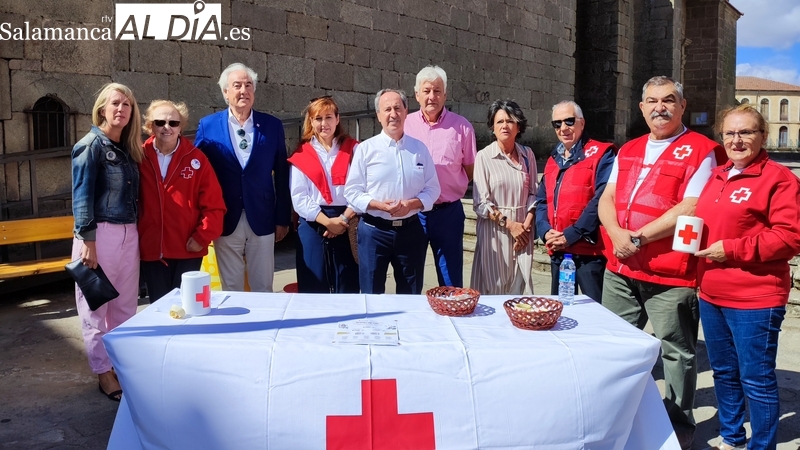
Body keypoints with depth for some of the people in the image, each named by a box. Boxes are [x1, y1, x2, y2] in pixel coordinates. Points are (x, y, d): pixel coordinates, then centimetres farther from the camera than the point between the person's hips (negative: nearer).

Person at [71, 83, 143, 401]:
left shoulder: (129, 149, 13)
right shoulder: (91, 145, -5)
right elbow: (82, 196, -10)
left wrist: (133, 233, 8)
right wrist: (87, 240, -16)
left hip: (129, 234, 6)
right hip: (100, 233, -6)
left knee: (125, 305, 11)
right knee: (96, 305, 4)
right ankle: (104, 373, 12)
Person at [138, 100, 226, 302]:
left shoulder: (195, 158, -2)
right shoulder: (140, 158, 2)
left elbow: (214, 204, -3)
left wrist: (202, 237, -8)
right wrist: (135, 239, 4)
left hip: (188, 250, -1)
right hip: (151, 250, 2)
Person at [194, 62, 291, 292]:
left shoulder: (272, 126, 2)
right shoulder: (208, 126, 1)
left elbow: (282, 175, 4)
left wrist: (283, 218, 3)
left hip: (262, 220, 0)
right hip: (225, 221, 0)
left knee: (263, 288, 9)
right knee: (230, 290, 10)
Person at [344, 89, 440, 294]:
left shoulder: (419, 148, 6)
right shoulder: (365, 149, -2)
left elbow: (432, 189, 6)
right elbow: (352, 192, -4)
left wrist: (411, 204, -13)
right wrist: (380, 205, -19)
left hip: (410, 229, 2)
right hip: (374, 231, -2)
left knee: (411, 296, 13)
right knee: (372, 296, 6)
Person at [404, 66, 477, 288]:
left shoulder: (462, 126, 0)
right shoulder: (405, 125, 3)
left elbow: (471, 171, 7)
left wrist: (452, 188, -2)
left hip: (448, 212, -1)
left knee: (451, 282, 8)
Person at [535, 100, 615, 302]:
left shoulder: (601, 154, -4)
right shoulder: (553, 160, 18)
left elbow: (601, 200, -15)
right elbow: (542, 201, 16)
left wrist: (571, 235, -18)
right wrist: (545, 231, -3)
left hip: (590, 251, -7)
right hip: (557, 252, 7)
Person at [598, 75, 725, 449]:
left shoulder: (700, 150, -5)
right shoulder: (628, 151, 15)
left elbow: (690, 209, -16)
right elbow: (606, 199, 10)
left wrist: (637, 238, -16)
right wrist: (617, 235, -10)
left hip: (671, 274, -6)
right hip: (619, 268, 7)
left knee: (676, 352, 6)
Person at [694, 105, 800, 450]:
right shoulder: (716, 177, 13)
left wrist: (732, 250, -19)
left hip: (754, 299, -7)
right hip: (711, 295, 8)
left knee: (756, 379, 2)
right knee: (723, 372, 18)